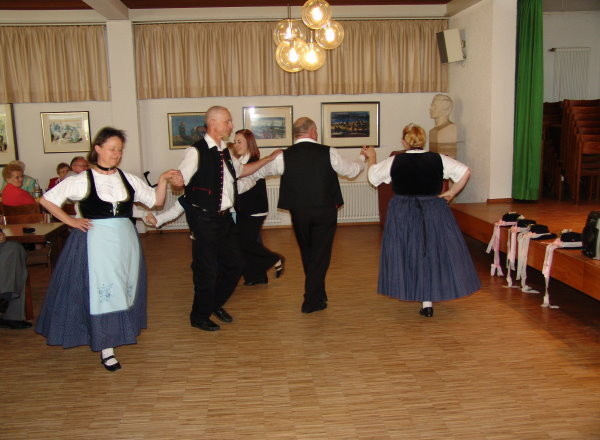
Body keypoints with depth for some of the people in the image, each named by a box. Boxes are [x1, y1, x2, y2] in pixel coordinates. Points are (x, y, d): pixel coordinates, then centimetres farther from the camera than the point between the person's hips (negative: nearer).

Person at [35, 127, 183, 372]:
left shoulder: (128, 180, 6)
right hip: (95, 241, -4)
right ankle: (105, 348, 8)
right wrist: (70, 221, -4)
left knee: (123, 291, 12)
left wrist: (163, 180, -6)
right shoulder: (81, 181, -5)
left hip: (125, 242, 4)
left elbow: (156, 200, 8)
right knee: (99, 292, -1)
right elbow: (46, 200, 0)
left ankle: (119, 334, 32)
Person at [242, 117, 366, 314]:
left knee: (307, 254, 19)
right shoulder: (328, 153, -7)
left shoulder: (284, 157, -5)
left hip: (299, 212, 2)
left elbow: (257, 172, 9)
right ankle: (312, 301, 8)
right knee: (320, 255, 7)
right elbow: (351, 170, 8)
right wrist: (362, 158, 31)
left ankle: (317, 295, 32)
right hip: (325, 212, -2)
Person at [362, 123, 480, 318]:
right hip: (434, 213, 1)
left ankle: (408, 293, 24)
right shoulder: (438, 160, -4)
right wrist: (451, 193, 1)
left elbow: (373, 177, 4)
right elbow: (465, 172, -7)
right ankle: (428, 302, 10)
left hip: (402, 214, 0)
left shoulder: (394, 161, -7)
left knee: (405, 253, 13)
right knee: (434, 253, 8)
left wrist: (371, 158, 21)